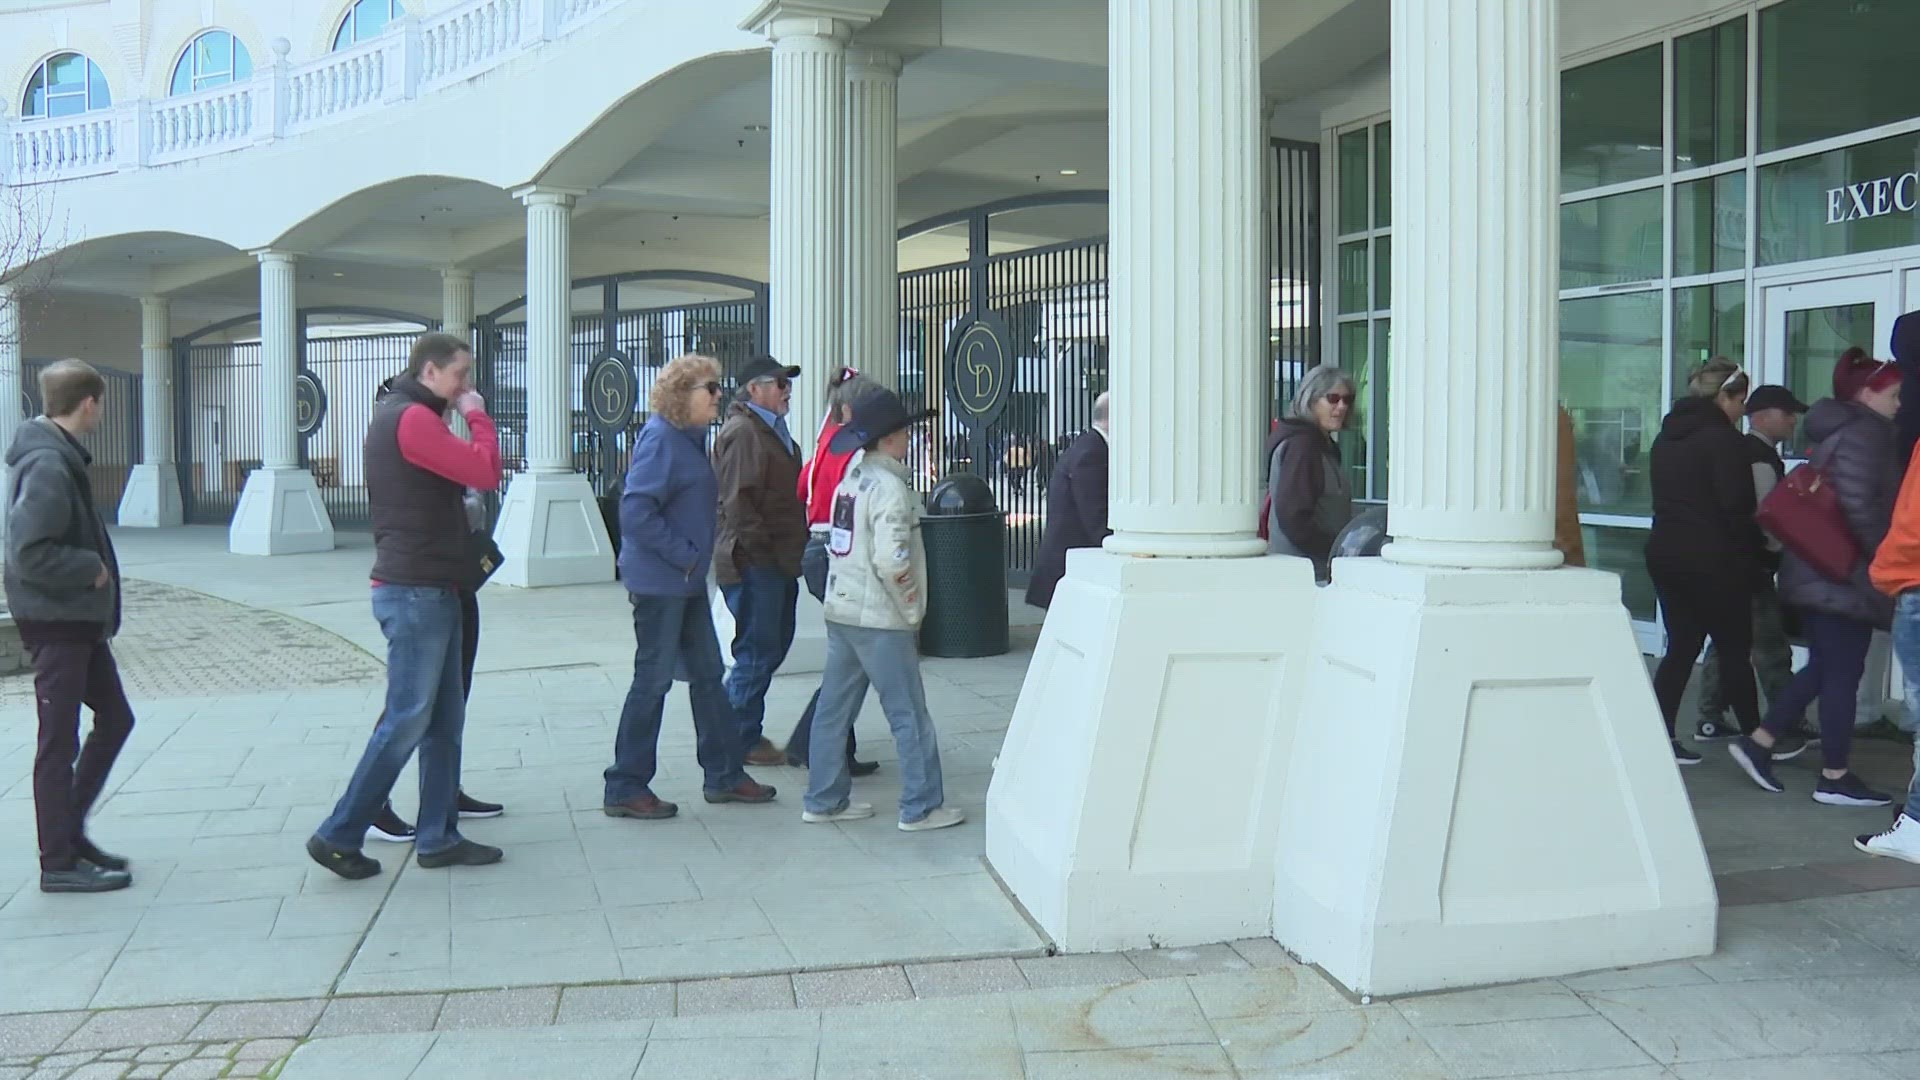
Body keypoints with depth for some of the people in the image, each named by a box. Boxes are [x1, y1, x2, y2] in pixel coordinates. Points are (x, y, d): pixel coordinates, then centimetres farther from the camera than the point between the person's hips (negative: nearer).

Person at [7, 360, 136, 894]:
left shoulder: (62, 458, 10)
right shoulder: (48, 465, -20)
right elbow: (31, 552, -26)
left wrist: (94, 567, 6)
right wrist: (92, 568, -16)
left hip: (79, 620, 10)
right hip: (55, 621, -10)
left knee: (115, 718, 17)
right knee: (60, 741, -1)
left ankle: (69, 830, 25)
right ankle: (59, 862, 9)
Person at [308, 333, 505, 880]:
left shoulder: (395, 415, 18)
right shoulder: (414, 418, -14)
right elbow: (487, 472, -20)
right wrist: (477, 416, -7)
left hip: (429, 590, 10)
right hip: (417, 592, -10)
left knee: (445, 721, 11)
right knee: (407, 722, -5)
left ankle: (438, 837, 16)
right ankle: (338, 836, 4)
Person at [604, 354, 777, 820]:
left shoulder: (690, 437, 12)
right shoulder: (660, 438, -16)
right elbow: (635, 510, -24)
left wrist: (695, 559, 9)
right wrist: (684, 555, -19)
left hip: (687, 580, 9)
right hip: (658, 580, -9)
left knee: (707, 673, 14)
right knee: (654, 678, -2)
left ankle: (724, 774, 24)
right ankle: (625, 789, 9)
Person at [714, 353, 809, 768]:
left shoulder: (772, 430, 20)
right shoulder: (743, 431, -13)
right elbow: (737, 501, -21)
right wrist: (761, 551, -20)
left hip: (778, 561, 10)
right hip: (755, 563, -10)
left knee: (774, 645, 15)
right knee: (758, 651, -4)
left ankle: (734, 728, 26)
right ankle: (744, 740, 7)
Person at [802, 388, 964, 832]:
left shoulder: (852, 478, 9)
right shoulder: (889, 486, -16)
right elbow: (890, 560, -25)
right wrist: (912, 610, -12)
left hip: (840, 610, 9)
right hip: (879, 618, -9)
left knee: (834, 708, 13)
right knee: (909, 715, 1)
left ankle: (824, 800, 21)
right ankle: (920, 808, 7)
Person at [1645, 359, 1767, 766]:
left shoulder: (1667, 436, 13)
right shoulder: (1725, 440, -12)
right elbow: (1738, 510, -15)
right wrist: (1760, 559, -7)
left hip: (1664, 552, 7)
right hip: (1712, 559, -7)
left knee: (1681, 645, 10)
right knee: (1735, 648, 3)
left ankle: (1660, 735, 5)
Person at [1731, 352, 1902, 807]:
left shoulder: (1834, 431, 16)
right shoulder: (1864, 433, -13)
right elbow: (1859, 505, -24)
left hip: (1818, 571, 9)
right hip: (1845, 575, -9)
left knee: (1823, 667, 16)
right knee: (1843, 674, -2)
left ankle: (1759, 742, 14)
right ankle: (1835, 777, 6)